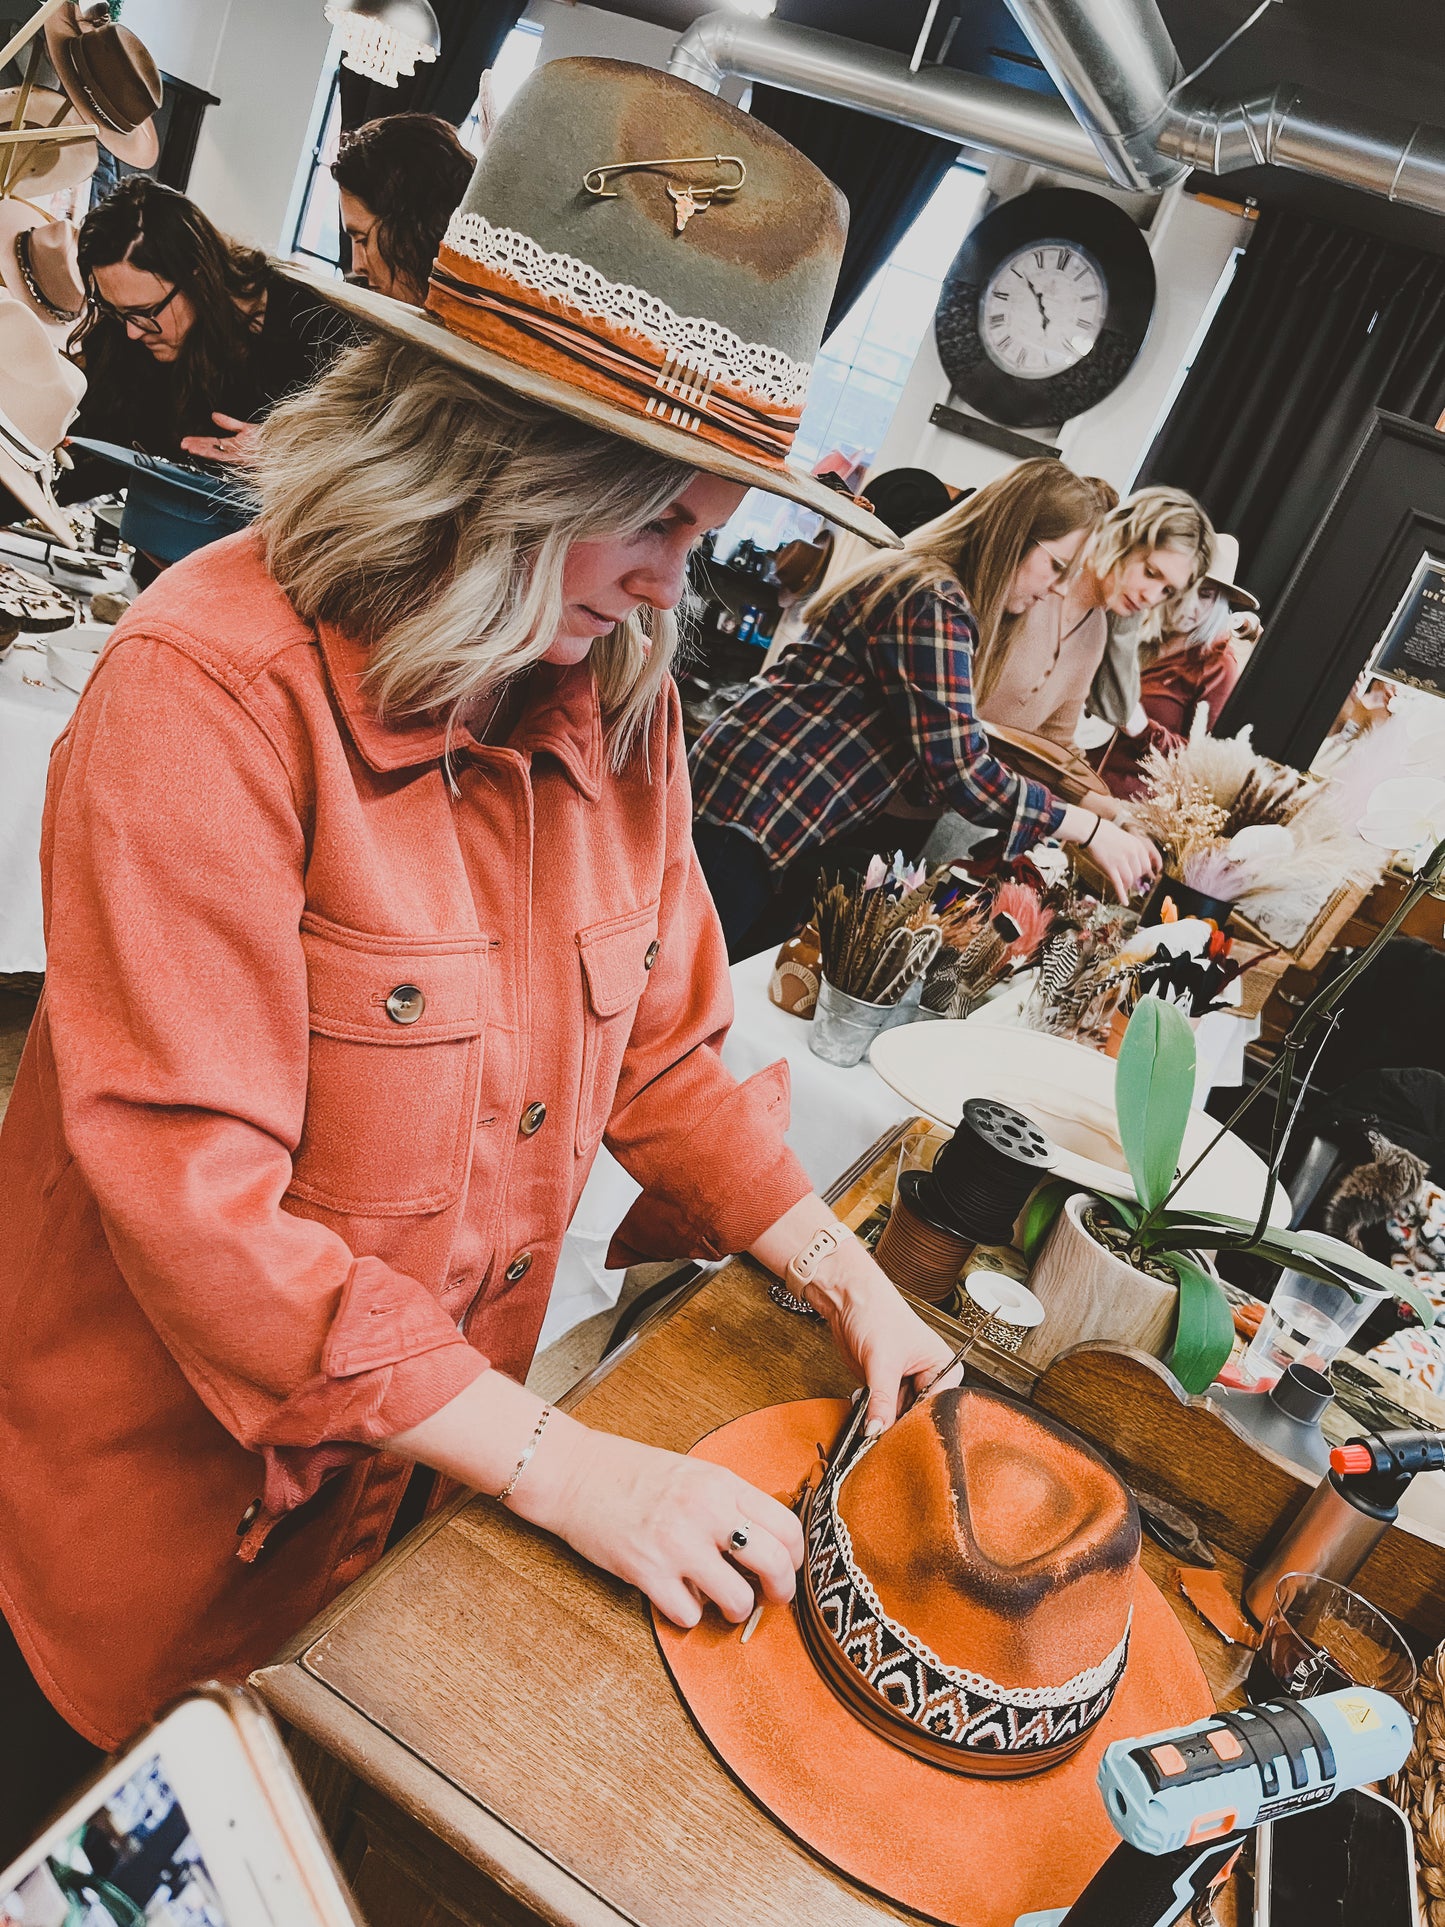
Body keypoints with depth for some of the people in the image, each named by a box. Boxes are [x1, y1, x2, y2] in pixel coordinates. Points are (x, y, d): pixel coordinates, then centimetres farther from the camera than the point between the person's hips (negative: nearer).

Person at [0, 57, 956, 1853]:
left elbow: (660, 1054, 2)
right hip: (162, 1491, -4)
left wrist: (850, 1285, -6)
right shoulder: (217, 684, -25)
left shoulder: (621, 703, -6)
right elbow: (191, 1195, -28)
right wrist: (556, 1465, -26)